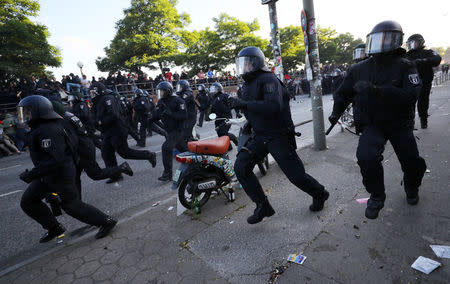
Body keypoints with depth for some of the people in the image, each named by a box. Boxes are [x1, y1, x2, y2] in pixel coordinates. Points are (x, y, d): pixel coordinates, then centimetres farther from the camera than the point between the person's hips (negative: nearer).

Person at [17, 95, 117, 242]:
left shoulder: (47, 131, -26)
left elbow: (56, 160, -32)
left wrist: (32, 174, -27)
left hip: (60, 175, -10)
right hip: (48, 175, 10)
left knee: (72, 205, 3)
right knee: (28, 202, 15)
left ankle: (107, 222, 16)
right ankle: (54, 228, 27)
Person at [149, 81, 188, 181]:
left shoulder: (177, 101, -15)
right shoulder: (161, 102, 9)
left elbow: (184, 116, -21)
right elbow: (156, 115, 10)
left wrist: (171, 113, -31)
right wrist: (149, 120, -9)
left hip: (177, 129, -8)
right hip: (169, 130, 8)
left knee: (166, 147, -20)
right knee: (183, 148, 19)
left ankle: (167, 173, -14)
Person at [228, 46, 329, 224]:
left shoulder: (268, 79, -15)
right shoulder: (247, 84, 13)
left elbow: (275, 106, -32)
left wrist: (244, 104, -33)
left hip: (278, 136, -8)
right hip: (260, 137, 8)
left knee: (296, 175, 1)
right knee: (241, 167, -7)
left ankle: (319, 194, 33)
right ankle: (263, 206, 5)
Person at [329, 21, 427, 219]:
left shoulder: (404, 66, -9)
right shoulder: (358, 69, -1)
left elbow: (411, 96, -25)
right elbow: (343, 93, 14)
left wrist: (376, 90, -37)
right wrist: (336, 113, 1)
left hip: (400, 124, 0)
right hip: (371, 124, 0)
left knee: (413, 164, 5)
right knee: (367, 156, -26)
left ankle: (411, 187, 44)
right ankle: (376, 196, 0)